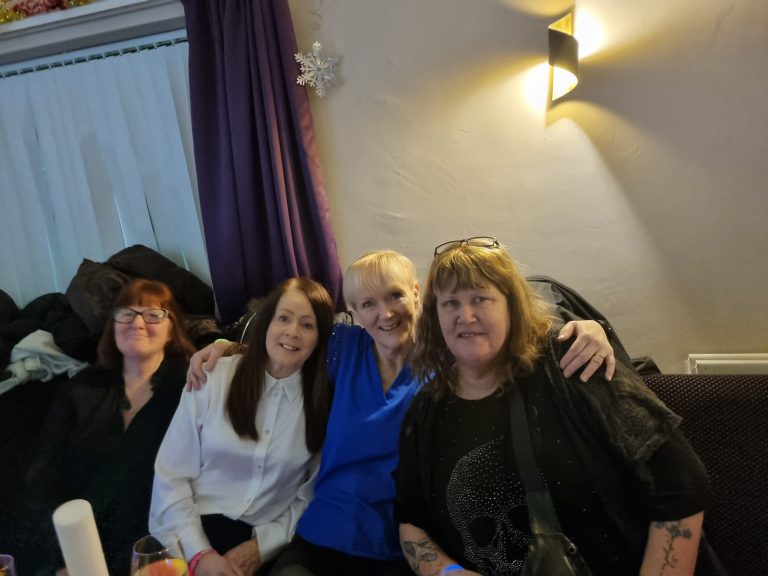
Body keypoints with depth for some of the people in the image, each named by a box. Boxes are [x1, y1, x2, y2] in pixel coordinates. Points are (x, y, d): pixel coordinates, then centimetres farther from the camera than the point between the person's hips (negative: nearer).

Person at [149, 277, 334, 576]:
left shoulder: (324, 402, 0)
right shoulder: (214, 377, -3)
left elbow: (312, 497, 3)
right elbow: (170, 475, -2)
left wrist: (262, 546, -8)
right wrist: (198, 552, -10)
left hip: (265, 544, 1)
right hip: (194, 533, 0)